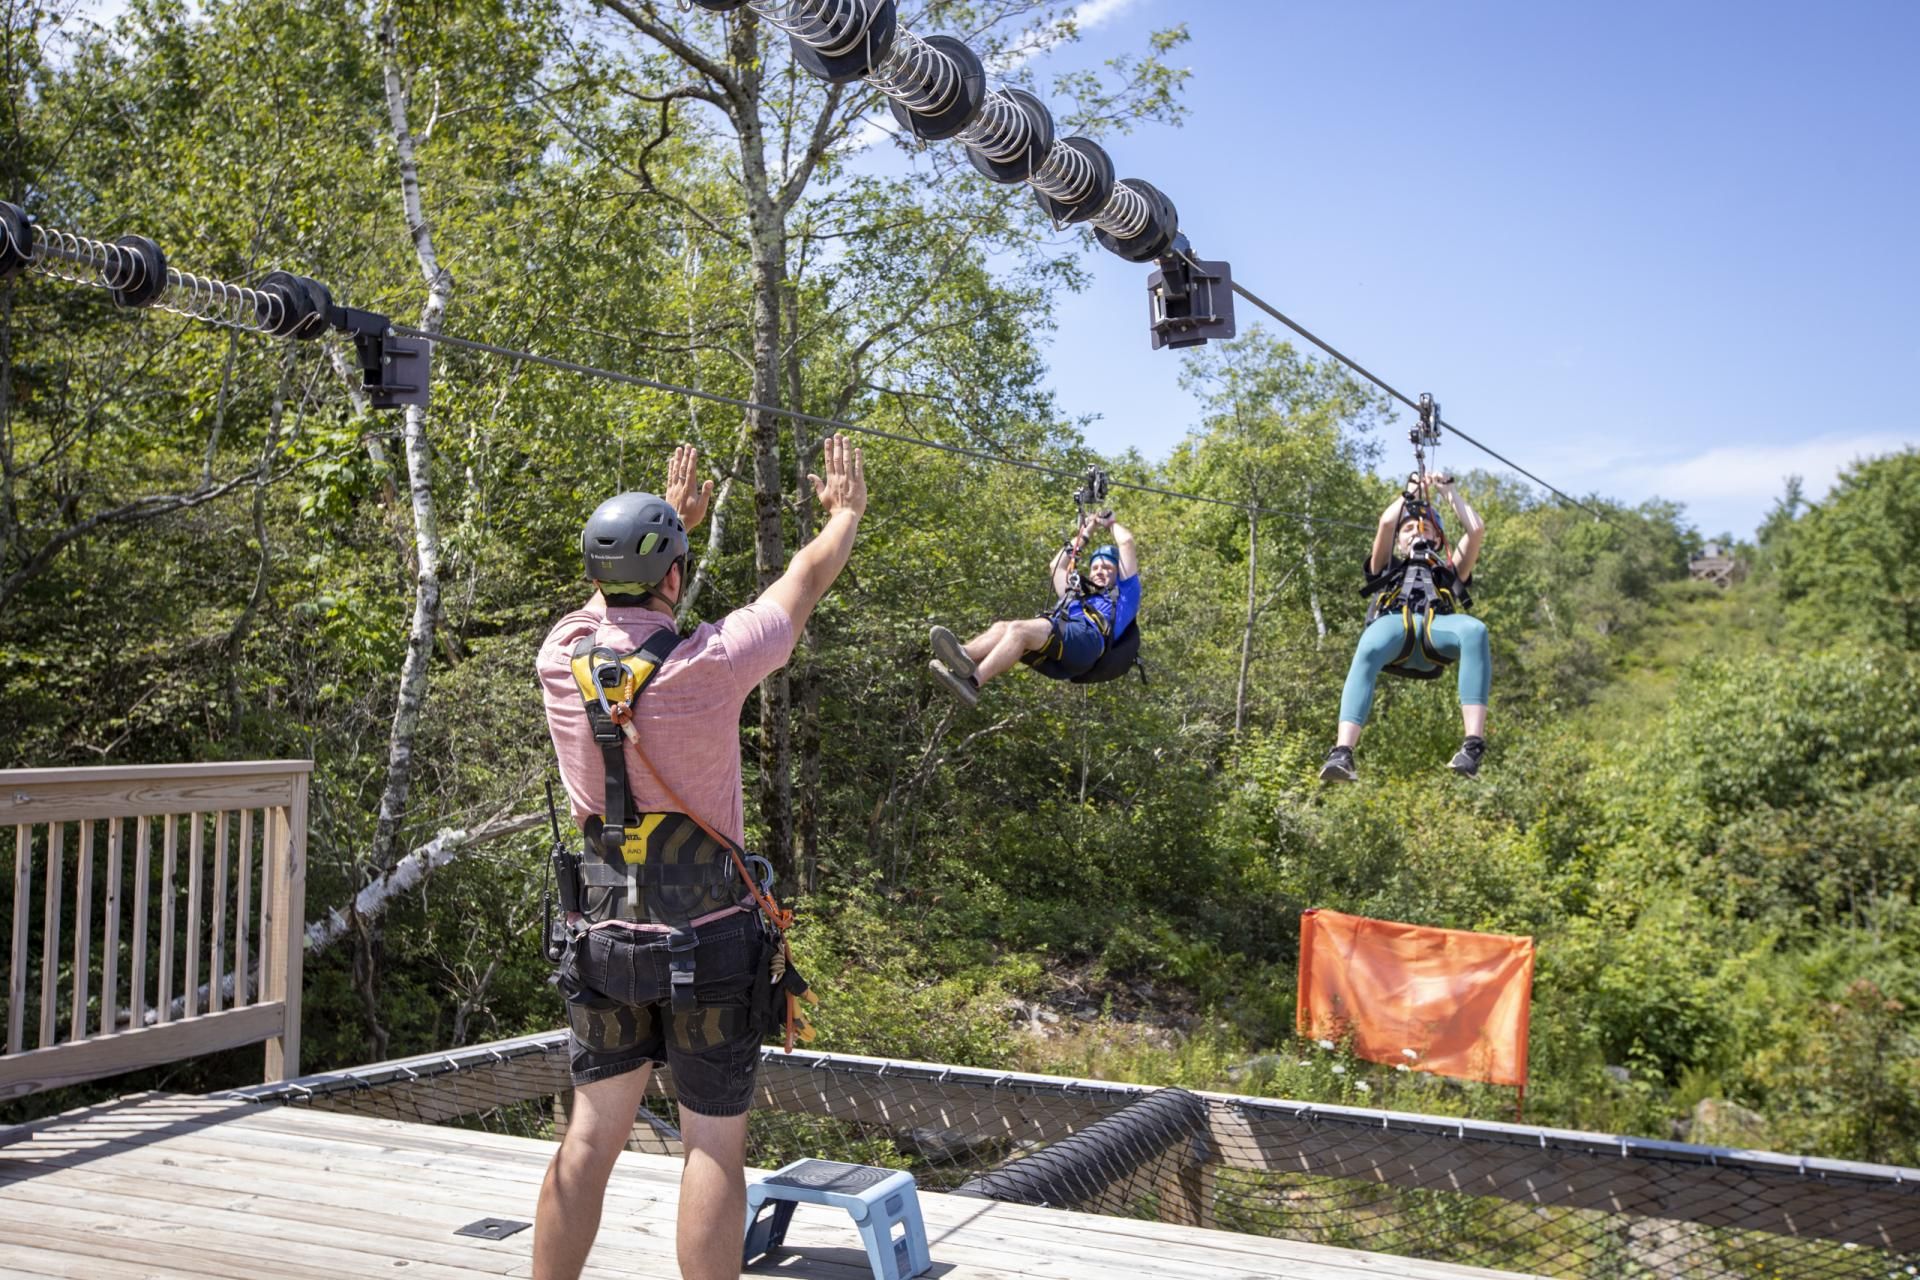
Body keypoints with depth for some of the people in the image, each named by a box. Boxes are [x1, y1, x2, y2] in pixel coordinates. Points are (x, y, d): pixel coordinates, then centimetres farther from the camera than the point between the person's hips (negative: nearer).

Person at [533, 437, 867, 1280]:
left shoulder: (563, 658, -3)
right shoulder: (707, 663, -15)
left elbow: (615, 593, 21)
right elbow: (805, 581, 3)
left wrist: (672, 519, 37)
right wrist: (845, 511, 23)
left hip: (601, 934, 5)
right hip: (707, 937, -5)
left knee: (590, 1136, 13)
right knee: (714, 1145, 4)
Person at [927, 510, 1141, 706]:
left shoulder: (1123, 593, 30)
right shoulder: (1078, 595, 45)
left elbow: (1126, 541, 27)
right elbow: (1056, 566, 54)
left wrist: (1110, 524, 47)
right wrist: (1085, 534, 59)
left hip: (1087, 638, -6)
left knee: (1019, 629, -31)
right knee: (1002, 627, -23)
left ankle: (972, 681, -52)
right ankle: (962, 656, -53)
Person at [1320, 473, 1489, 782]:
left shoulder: (1449, 571, 42)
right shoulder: (1387, 568, 40)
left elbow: (1477, 529, 33)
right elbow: (1386, 523, 24)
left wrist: (1449, 492, 43)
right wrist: (1409, 494, 40)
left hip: (1436, 628, 1)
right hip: (1394, 623, -1)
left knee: (1474, 629, -37)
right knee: (1368, 651, -40)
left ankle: (1474, 745, -46)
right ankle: (1342, 754, -56)